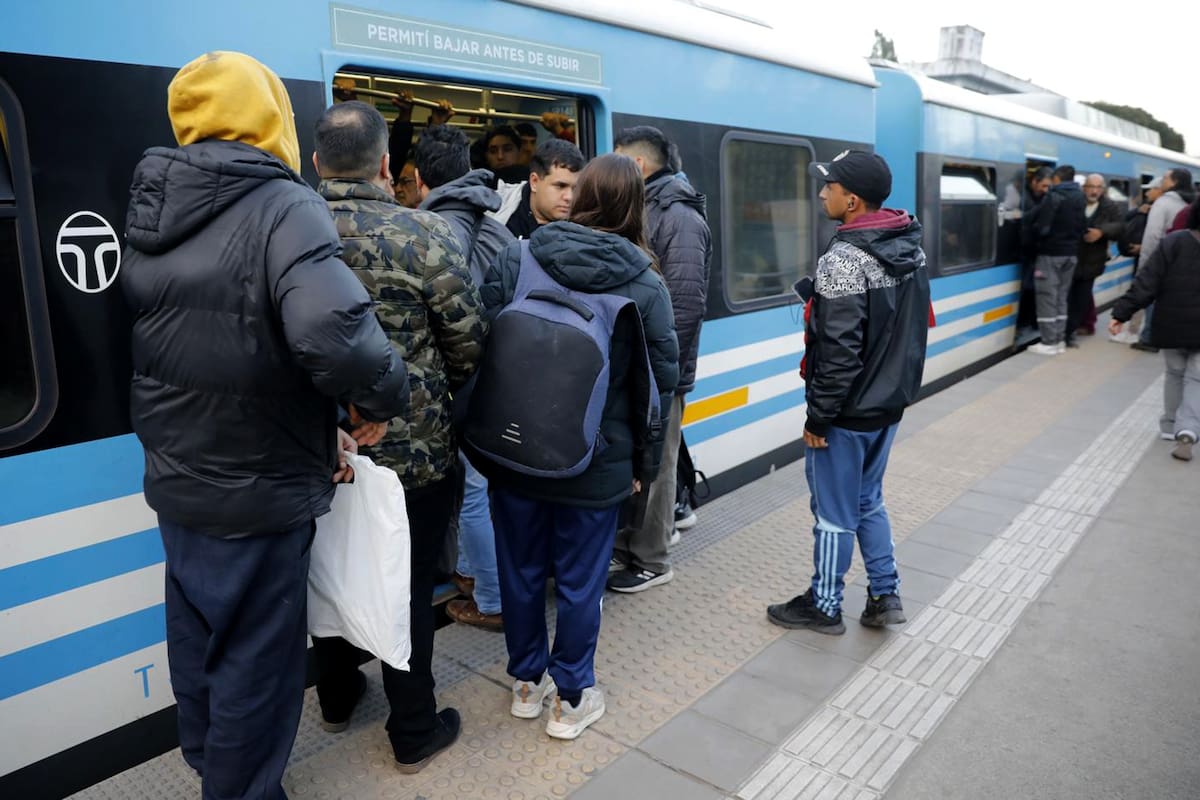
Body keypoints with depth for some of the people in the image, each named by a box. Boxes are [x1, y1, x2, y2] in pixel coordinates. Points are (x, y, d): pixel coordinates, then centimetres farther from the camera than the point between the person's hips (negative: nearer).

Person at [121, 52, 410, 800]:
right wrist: (381, 398, -17)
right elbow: (333, 333, -38)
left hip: (177, 478, 8)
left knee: (199, 640, 25)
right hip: (257, 489, -8)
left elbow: (183, 349, 6)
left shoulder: (150, 212, 4)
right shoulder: (282, 209, -20)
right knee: (255, 655, 11)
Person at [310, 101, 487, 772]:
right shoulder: (426, 234, -16)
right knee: (409, 591, 10)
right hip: (414, 453, -4)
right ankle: (416, 734, 26)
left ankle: (338, 699, 43)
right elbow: (470, 345, -10)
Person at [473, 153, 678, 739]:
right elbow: (661, 381, -4)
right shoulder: (645, 286, -8)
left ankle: (527, 682, 36)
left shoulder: (516, 257, -6)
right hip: (596, 462, -2)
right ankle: (571, 699, 28)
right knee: (579, 580, 13)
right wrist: (643, 463, 8)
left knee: (521, 568, 18)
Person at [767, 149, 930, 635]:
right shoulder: (912, 249, 5)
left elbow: (839, 351, -25)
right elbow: (914, 328, 12)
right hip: (890, 403, 8)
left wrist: (818, 416, -16)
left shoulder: (843, 260, -23)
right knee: (868, 501, 22)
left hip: (849, 412, -8)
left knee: (835, 512, 7)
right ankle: (885, 596, 29)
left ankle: (824, 607, 24)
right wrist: (898, 384, 20)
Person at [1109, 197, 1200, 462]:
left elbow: (1146, 283, -12)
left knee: (1175, 375, 18)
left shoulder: (1173, 242, -7)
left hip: (1172, 326, 0)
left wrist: (1121, 312, -10)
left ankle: (1171, 426, 25)